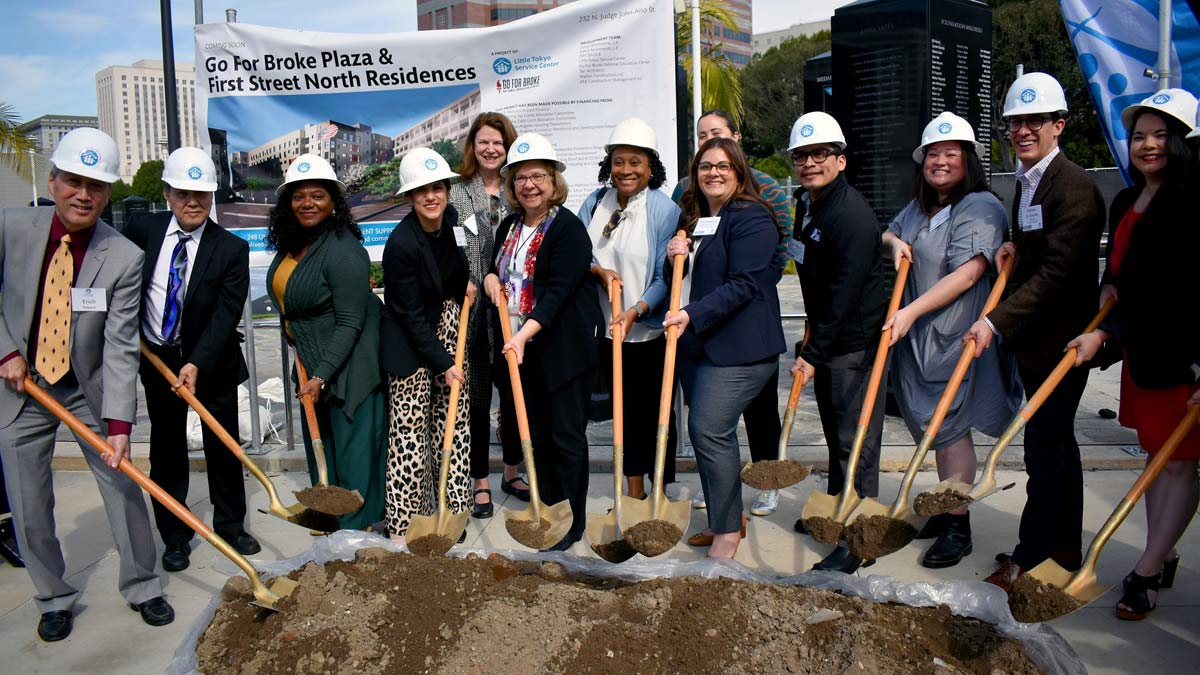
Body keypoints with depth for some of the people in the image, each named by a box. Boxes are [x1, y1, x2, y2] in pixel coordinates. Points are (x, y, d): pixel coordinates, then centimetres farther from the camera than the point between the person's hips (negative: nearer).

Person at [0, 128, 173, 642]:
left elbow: (120, 347, -19)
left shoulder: (124, 258, -18)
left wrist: (119, 425, -24)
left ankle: (142, 587, 23)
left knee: (124, 487, 4)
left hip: (89, 388, -1)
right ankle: (54, 599, 29)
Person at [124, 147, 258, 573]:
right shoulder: (142, 231, -5)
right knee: (167, 450, 9)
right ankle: (174, 537, 22)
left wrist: (197, 363, -26)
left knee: (223, 446, 8)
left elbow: (226, 314, -18)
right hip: (156, 358, 2)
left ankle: (230, 526, 25)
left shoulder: (232, 249, -13)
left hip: (212, 361, -2)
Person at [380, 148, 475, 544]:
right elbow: (412, 317, -18)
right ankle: (404, 522, 6)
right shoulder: (401, 245, -22)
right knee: (409, 428, -3)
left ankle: (453, 508, 19)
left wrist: (465, 283, 5)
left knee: (454, 422, 8)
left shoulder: (449, 218, -2)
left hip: (447, 326, 7)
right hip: (411, 343, -6)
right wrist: (443, 363, -16)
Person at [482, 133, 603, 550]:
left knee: (565, 435, -1)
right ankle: (546, 512, 28)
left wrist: (525, 333, -32)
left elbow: (558, 290, -22)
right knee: (535, 433, 14)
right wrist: (490, 277, 4)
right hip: (520, 348, 8)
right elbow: (498, 266, 28)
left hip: (563, 348, -7)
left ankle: (571, 523, 12)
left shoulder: (567, 228, -12)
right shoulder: (509, 226, 12)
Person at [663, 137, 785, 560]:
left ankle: (728, 529, 5)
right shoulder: (691, 217, 16)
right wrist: (674, 258, -3)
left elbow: (742, 285, -20)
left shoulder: (752, 219, -10)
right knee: (705, 432, 13)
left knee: (710, 431, -12)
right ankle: (724, 519, 28)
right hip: (695, 344, 9)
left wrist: (693, 315, -28)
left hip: (737, 347, -9)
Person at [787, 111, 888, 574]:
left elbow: (844, 294, -24)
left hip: (857, 344, -9)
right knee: (835, 434, 20)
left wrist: (814, 353, -22)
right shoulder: (806, 202, 10)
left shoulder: (852, 214, -20)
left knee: (855, 442, -4)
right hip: (826, 340, 9)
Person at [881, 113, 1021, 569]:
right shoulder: (918, 208, 14)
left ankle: (958, 528, 8)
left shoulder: (981, 208, -12)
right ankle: (948, 509, 29)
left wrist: (911, 311, -26)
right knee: (937, 426, 14)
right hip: (917, 336, 8)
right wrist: (894, 241, 6)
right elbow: (887, 232, 32)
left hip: (958, 338, -7)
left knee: (949, 427, -4)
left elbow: (968, 273, -23)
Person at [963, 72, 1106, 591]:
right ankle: (1066, 549, 29)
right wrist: (1012, 246, 5)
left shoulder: (1074, 187, -16)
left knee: (1044, 448, -4)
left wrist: (997, 320, -26)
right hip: (1035, 338, 10)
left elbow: (1056, 273, -23)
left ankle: (1029, 559, 6)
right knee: (1057, 443, 17)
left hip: (1061, 339, -10)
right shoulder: (1025, 181, 15)